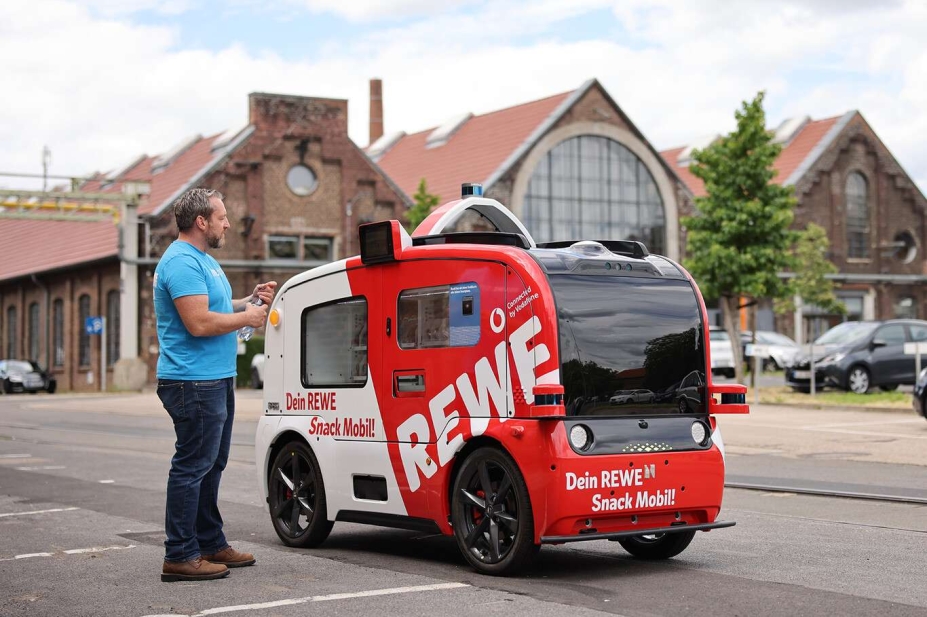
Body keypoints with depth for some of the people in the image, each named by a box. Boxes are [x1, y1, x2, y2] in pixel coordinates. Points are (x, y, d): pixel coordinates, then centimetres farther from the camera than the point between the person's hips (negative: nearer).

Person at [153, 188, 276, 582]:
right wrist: (246, 317, -12)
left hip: (215, 379, 11)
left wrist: (252, 300, 12)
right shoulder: (182, 262, -16)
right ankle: (180, 557, -4)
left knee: (211, 465, 17)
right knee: (192, 467, -8)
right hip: (194, 382, -11)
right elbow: (199, 322, -24)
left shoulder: (202, 260, 18)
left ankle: (211, 544, 27)